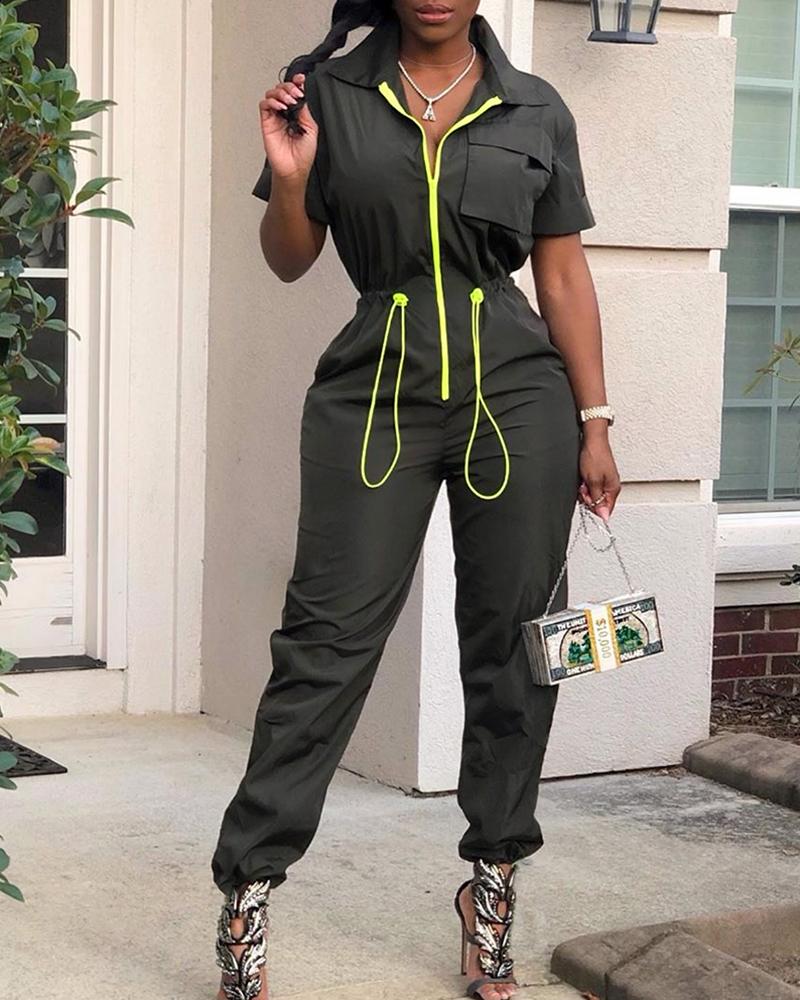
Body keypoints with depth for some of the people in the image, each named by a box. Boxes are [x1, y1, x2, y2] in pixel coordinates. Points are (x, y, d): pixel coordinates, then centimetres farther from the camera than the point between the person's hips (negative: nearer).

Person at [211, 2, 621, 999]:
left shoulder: (536, 111, 6)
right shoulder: (329, 92, 4)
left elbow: (563, 274, 9)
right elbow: (290, 260, 8)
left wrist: (594, 423, 5)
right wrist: (288, 176, -12)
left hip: (515, 394, 2)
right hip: (375, 392, -1)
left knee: (512, 647, 4)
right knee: (327, 639, -4)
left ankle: (492, 882, 18)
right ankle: (247, 888, 1)